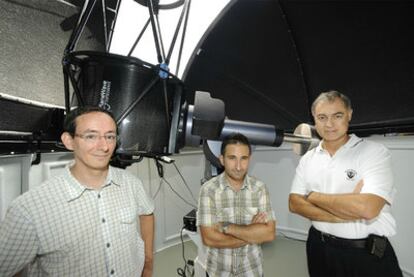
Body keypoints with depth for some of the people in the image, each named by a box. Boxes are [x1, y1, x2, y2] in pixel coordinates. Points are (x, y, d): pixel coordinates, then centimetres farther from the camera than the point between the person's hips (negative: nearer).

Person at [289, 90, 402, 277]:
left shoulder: (375, 152, -13)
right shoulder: (307, 159, 1)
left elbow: (367, 208, -25)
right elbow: (295, 204, -5)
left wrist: (313, 197, -13)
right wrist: (344, 215, -19)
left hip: (368, 255, -4)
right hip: (319, 248, 5)